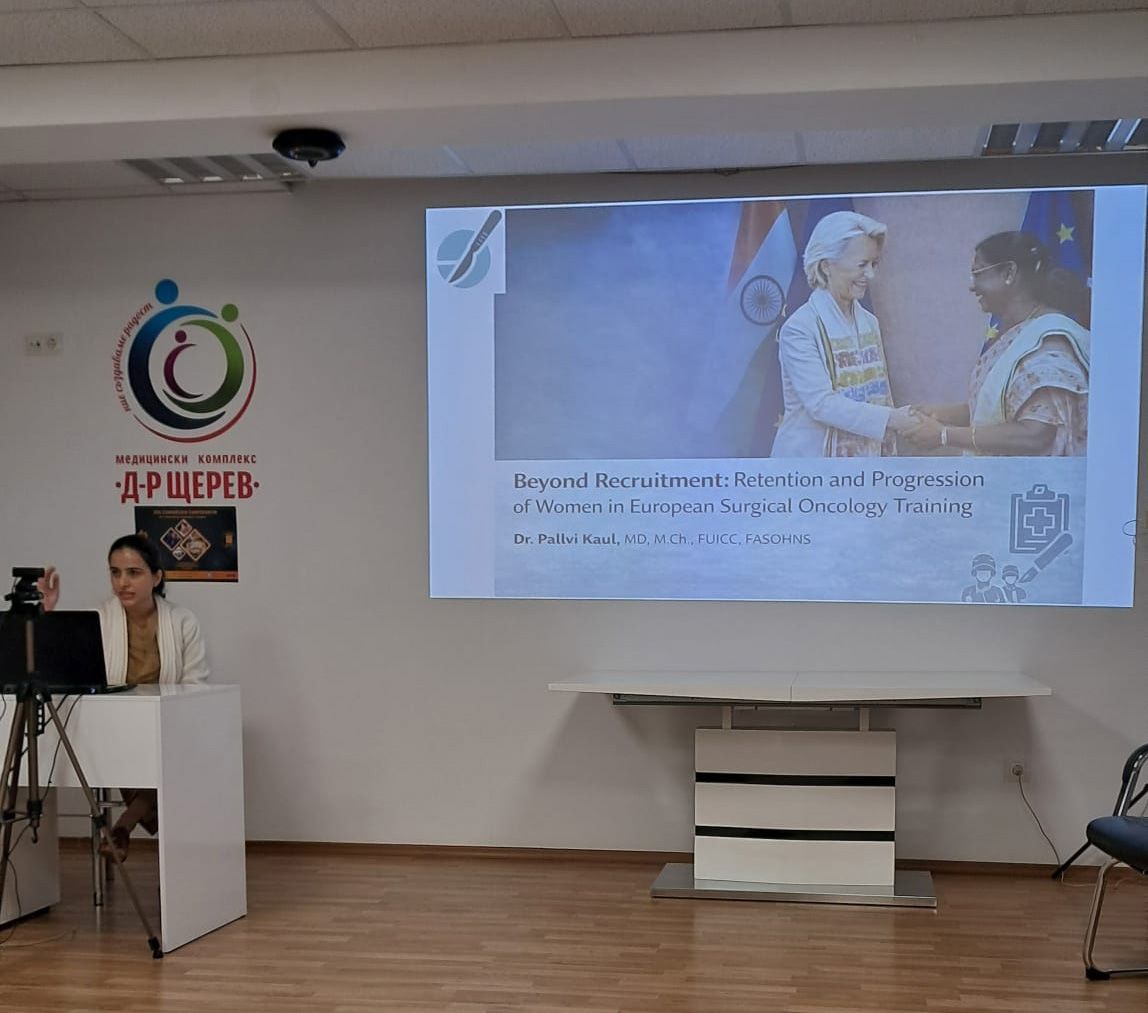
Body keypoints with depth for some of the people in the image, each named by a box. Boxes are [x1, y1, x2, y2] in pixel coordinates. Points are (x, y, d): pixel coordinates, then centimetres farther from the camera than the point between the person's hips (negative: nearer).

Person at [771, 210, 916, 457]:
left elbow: (880, 395, 11)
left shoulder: (869, 323, 7)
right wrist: (891, 419, -24)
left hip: (864, 461, 6)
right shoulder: (799, 328, -13)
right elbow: (821, 403, -20)